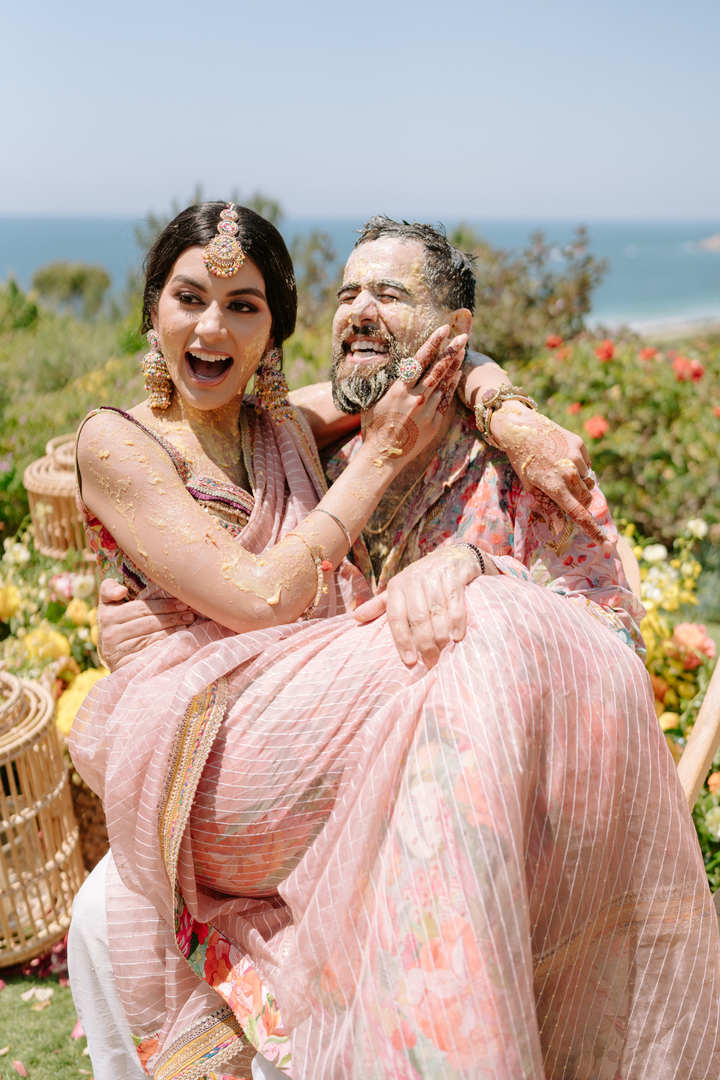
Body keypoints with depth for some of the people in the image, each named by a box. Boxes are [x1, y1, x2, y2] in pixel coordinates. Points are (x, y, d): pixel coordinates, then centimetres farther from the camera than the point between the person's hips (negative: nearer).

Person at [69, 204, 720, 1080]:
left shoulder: (285, 425, 17)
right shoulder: (118, 442, 0)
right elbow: (262, 600, -11)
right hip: (201, 737, -6)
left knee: (589, 667, -15)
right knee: (485, 650, -29)